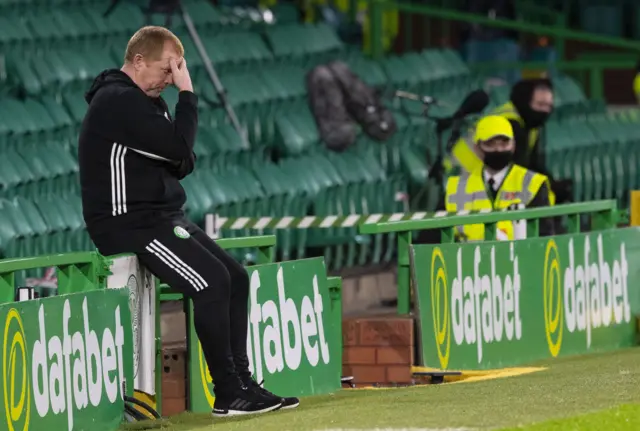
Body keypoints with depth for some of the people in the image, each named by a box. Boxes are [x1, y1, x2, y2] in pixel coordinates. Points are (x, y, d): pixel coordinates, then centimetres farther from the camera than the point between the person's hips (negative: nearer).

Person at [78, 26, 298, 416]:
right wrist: (187, 94, -10)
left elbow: (182, 163, 19)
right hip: (128, 223, -11)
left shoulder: (146, 101, 18)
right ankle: (228, 394, -18)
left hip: (161, 217, 11)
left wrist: (181, 159, -5)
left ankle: (243, 384, 3)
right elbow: (180, 146, -21)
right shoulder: (120, 101, -15)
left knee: (236, 277, 4)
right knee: (211, 281, -22)